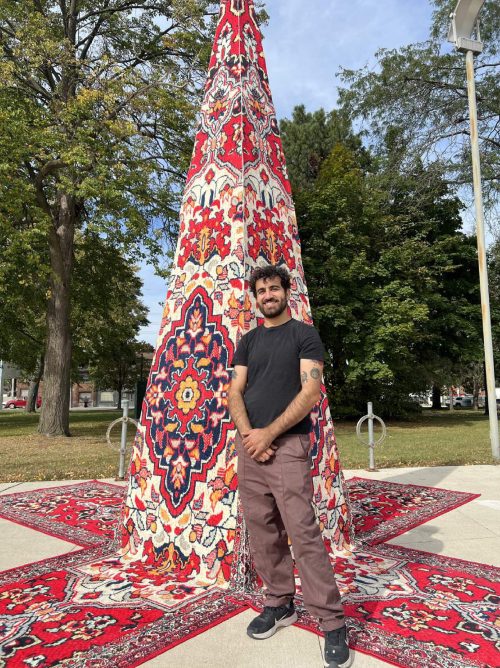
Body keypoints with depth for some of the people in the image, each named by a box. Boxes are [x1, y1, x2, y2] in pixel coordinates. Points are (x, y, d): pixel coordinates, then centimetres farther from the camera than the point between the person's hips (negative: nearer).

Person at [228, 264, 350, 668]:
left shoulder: (304, 335, -1)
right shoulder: (248, 341, 13)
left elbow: (311, 390, -11)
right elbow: (235, 392, 8)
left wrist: (269, 432, -16)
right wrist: (248, 433, -10)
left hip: (288, 444, -5)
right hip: (249, 444, 5)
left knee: (303, 531, -6)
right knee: (262, 529, 11)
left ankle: (333, 622, 8)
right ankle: (279, 603, 27)